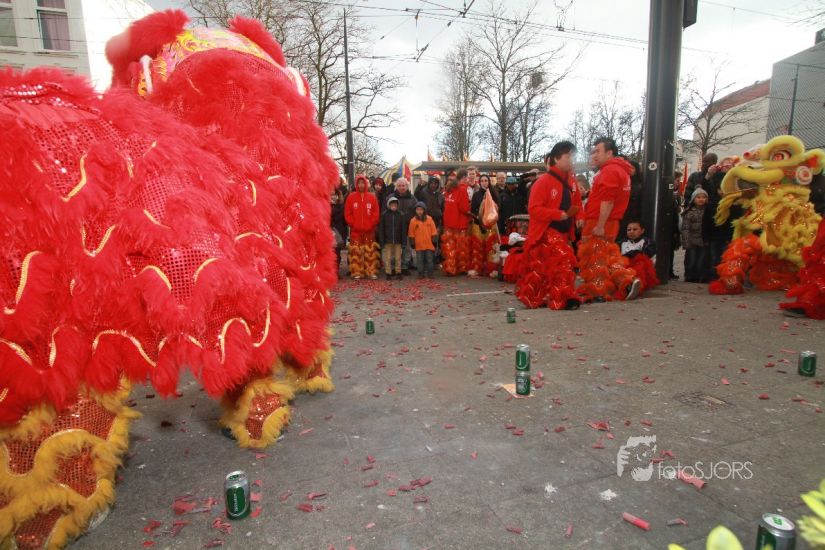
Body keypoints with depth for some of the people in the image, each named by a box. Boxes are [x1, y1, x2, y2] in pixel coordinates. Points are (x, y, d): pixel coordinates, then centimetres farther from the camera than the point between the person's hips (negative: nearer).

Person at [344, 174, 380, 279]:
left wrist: (371, 225, -5)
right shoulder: (351, 197, 2)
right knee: (355, 252, 0)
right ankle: (356, 272, 6)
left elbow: (376, 213, 3)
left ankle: (371, 271, 8)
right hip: (355, 231, 0)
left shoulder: (372, 197, 4)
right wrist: (353, 224, -6)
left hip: (369, 230, 0)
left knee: (370, 252, 2)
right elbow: (347, 213, 2)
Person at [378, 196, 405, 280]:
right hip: (387, 241, -1)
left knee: (398, 258, 7)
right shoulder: (384, 215, -2)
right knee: (387, 258, 3)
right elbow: (381, 229, -2)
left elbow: (403, 229, 5)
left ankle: (398, 272, 18)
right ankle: (388, 273, 12)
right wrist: (381, 241, -6)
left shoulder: (400, 215, 3)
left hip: (397, 241, 1)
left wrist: (403, 240, 0)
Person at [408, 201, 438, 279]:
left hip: (429, 244, 0)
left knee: (429, 260, 8)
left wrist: (434, 241, 3)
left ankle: (430, 274, 17)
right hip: (419, 245, 0)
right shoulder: (413, 221, -1)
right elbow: (411, 234, 3)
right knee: (420, 261, 6)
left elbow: (433, 232, 5)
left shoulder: (429, 219, 1)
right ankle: (421, 274, 16)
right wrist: (412, 243, 1)